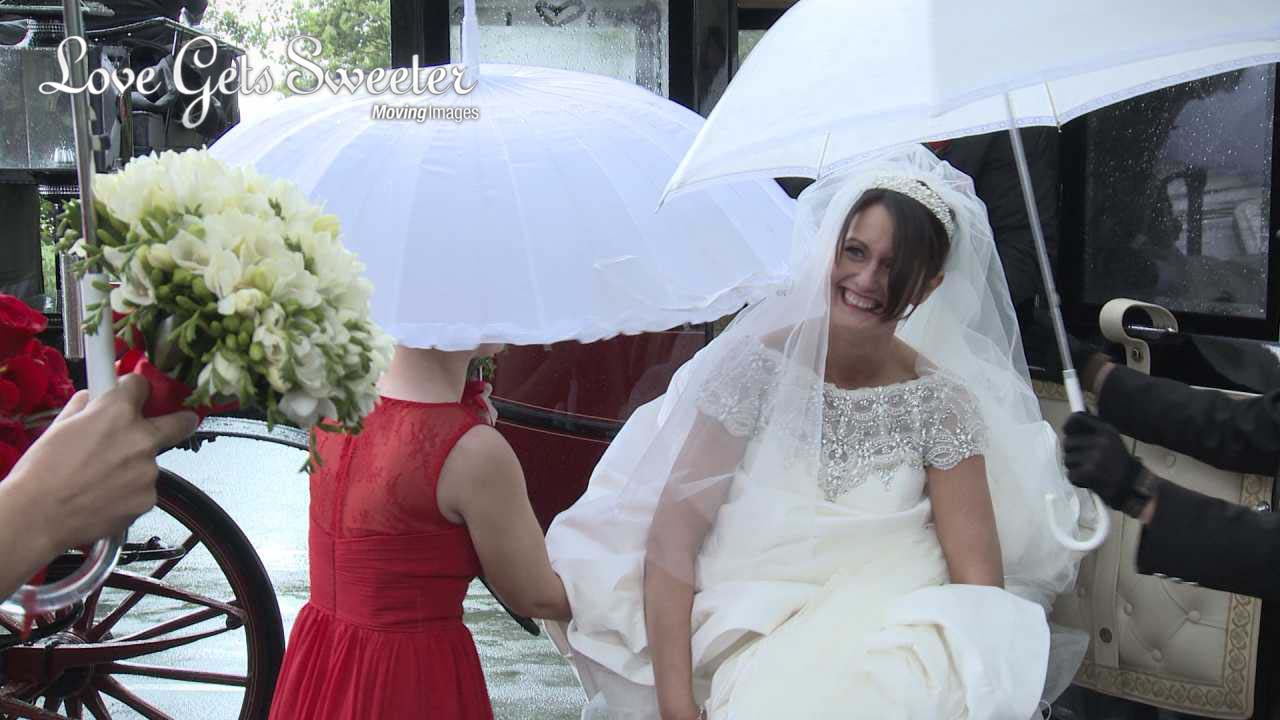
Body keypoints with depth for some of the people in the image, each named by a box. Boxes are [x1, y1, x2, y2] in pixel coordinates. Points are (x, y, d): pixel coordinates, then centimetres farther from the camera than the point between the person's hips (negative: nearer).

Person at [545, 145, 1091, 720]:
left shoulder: (939, 402, 0)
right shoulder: (758, 364, -3)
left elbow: (978, 578, -1)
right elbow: (672, 534, -7)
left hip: (878, 638, 1)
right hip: (744, 637, 0)